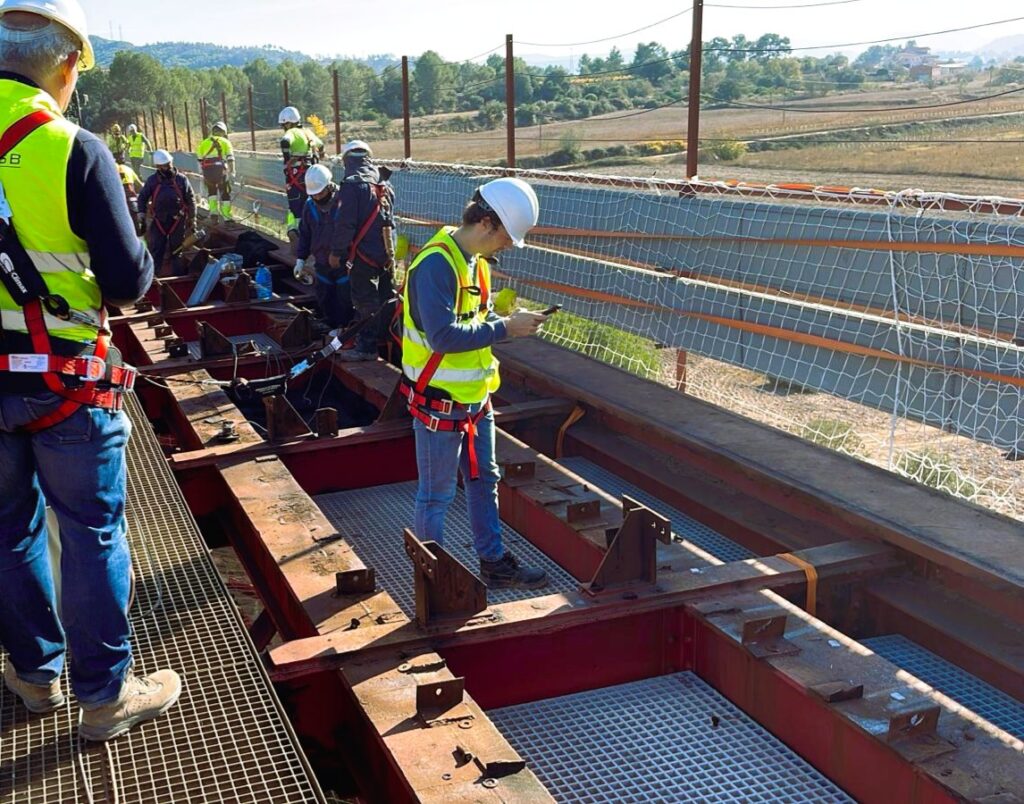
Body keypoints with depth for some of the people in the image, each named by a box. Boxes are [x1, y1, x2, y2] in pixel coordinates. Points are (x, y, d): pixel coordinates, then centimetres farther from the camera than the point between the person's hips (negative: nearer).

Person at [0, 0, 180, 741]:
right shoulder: (74, 150, -14)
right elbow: (128, 280, -15)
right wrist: (141, 255, 7)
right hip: (66, 381, -4)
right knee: (93, 534, 7)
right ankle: (106, 695, 17)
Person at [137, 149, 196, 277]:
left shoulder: (181, 180, -3)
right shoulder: (152, 180, -2)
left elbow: (191, 200, 1)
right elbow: (142, 198, 6)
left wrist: (192, 219, -1)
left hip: (177, 221, 0)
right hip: (158, 221, 0)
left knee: (176, 251, 9)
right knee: (156, 251, 3)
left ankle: (178, 279, 18)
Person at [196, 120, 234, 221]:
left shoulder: (204, 142, 19)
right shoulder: (225, 142, 11)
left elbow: (200, 160, 18)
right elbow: (230, 158, -1)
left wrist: (203, 175, 23)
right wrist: (232, 171, -3)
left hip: (207, 170, 2)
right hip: (220, 169, -2)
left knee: (211, 190, 24)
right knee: (225, 192, 8)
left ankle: (213, 209, 12)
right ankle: (226, 215, 7)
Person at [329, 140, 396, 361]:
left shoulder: (352, 184, -14)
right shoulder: (384, 183, 9)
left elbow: (346, 223, -18)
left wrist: (336, 251, -8)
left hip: (364, 253, -7)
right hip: (387, 251, 7)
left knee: (364, 301, -1)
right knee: (386, 297, 16)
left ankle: (366, 347, 2)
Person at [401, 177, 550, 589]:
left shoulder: (475, 261, 6)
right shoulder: (436, 264, -23)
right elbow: (443, 336, -31)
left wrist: (511, 322, -5)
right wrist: (505, 328, -25)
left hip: (475, 397, 9)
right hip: (439, 402, -9)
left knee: (484, 481, 19)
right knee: (435, 495, 6)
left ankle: (494, 562, 33)